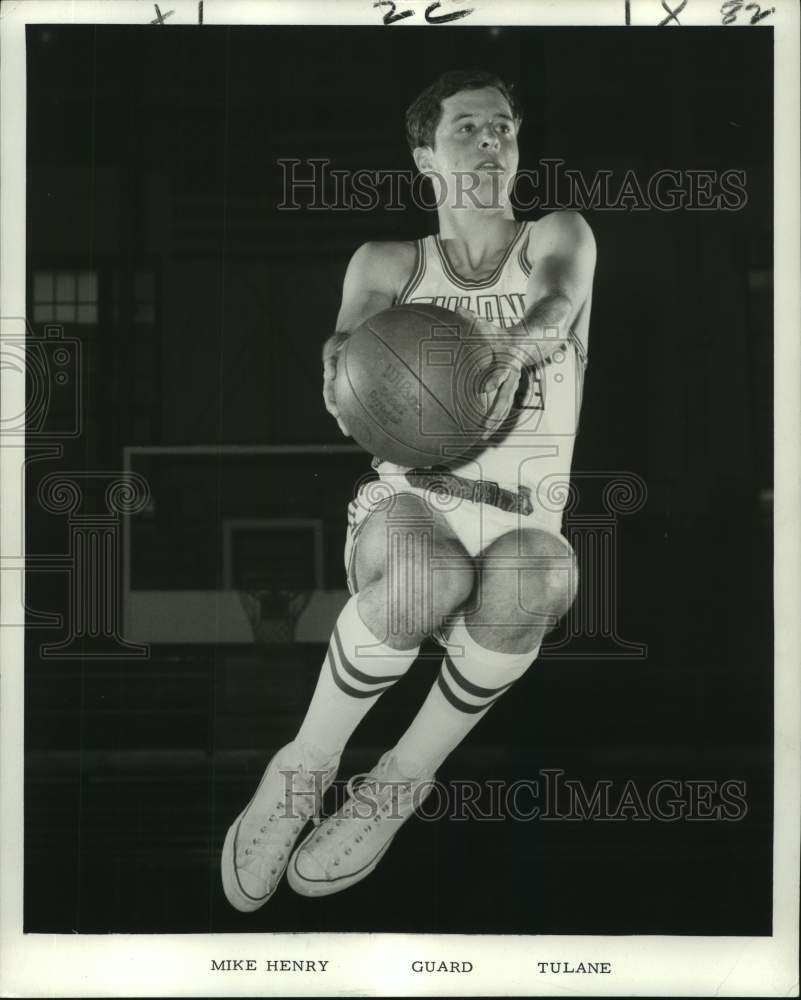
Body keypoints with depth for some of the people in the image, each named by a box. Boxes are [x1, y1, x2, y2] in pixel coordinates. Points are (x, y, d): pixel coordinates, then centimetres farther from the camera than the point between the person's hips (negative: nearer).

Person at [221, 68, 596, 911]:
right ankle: (302, 770, -17)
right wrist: (346, 362, -37)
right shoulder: (390, 263, 13)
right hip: (409, 503, 0)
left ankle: (399, 784, -18)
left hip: (523, 527, 0)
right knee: (429, 578, -40)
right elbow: (352, 334, -9)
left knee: (530, 578, -39)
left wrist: (509, 349, -40)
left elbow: (556, 307, -14)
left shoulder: (558, 238, 11)